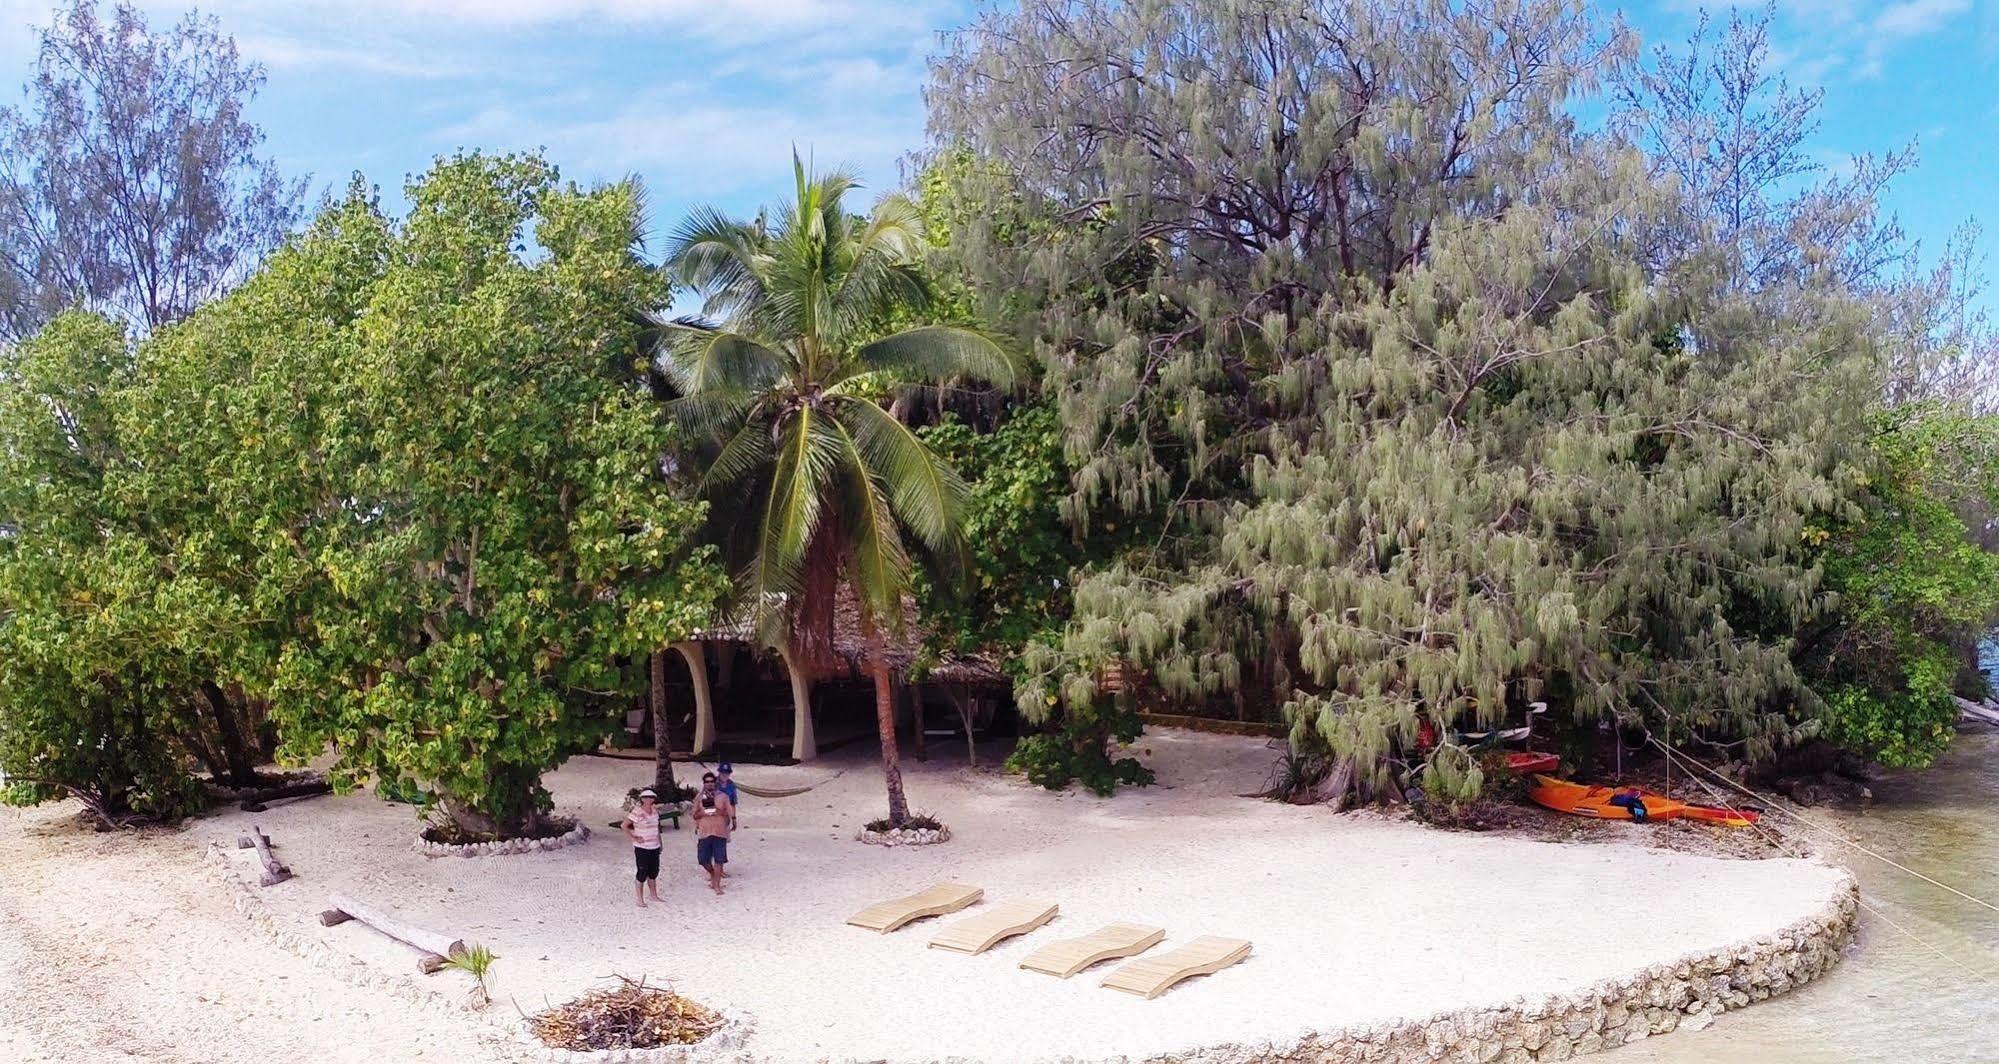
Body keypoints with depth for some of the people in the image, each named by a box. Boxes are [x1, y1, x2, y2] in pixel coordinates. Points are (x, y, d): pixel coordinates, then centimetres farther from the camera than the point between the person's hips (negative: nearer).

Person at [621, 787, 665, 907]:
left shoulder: (655, 811, 5)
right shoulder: (637, 812, -16)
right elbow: (624, 826, -15)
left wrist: (659, 841, 14)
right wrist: (633, 838, -16)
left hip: (654, 847, 6)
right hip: (642, 848, -6)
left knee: (654, 872, 15)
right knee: (642, 873, -1)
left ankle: (654, 896, 28)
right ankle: (640, 899, 8)